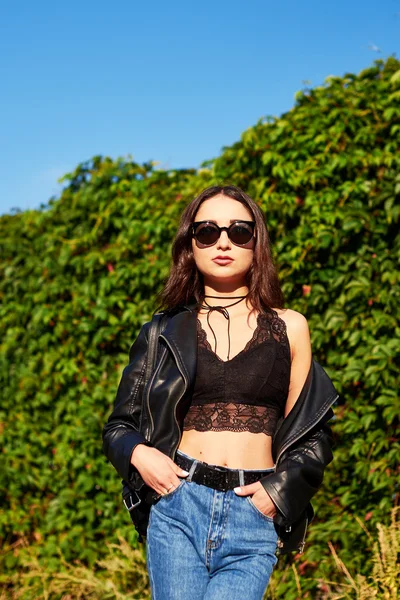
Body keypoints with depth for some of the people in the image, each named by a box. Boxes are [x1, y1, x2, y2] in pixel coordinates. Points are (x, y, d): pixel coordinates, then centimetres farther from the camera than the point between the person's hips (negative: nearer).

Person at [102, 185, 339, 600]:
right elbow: (119, 426, 13)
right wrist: (137, 454, -9)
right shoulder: (166, 332, 10)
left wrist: (280, 490, -5)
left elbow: (312, 433, 11)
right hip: (177, 507, 1)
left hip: (253, 521, -1)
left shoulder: (288, 328, 10)